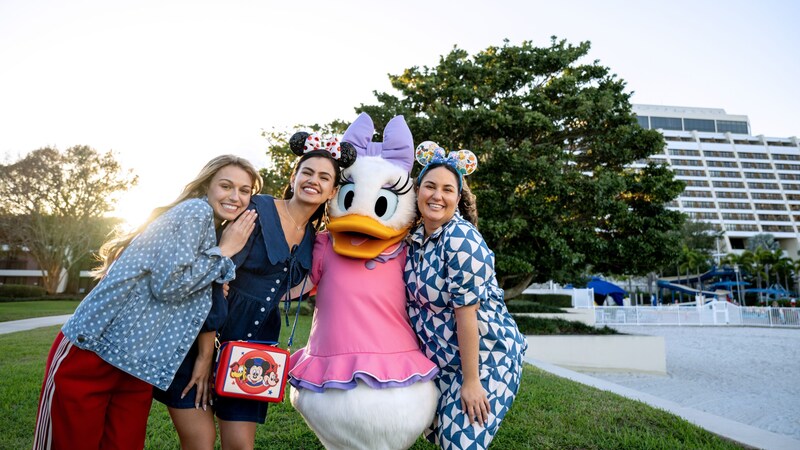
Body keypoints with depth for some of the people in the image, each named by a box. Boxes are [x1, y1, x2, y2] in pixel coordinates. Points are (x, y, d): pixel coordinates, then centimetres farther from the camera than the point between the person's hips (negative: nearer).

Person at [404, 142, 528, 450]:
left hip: (485, 358, -7)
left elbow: (466, 312, -23)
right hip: (442, 360, 8)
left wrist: (471, 380, -20)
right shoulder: (416, 238, 1)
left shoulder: (461, 238, -22)